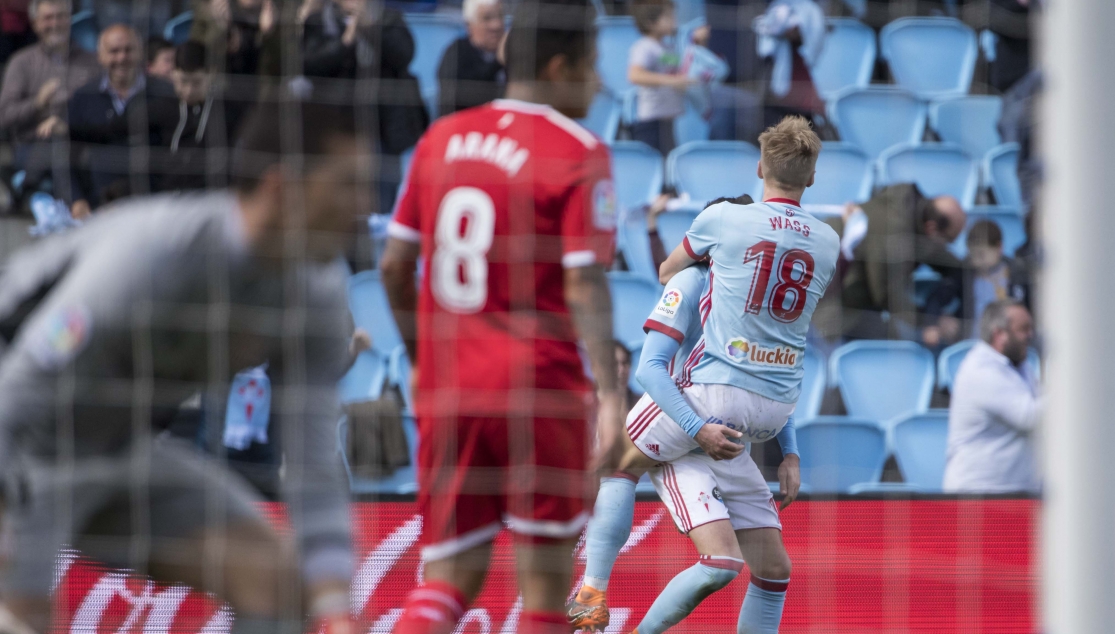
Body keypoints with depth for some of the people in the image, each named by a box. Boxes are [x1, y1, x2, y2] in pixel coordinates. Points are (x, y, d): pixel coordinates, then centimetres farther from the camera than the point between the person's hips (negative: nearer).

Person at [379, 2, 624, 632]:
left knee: (449, 577, 6)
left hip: (447, 388, 5)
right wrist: (611, 394, -17)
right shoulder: (579, 154, -7)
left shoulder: (441, 138, 9)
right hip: (539, 390, -5)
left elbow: (395, 264, 12)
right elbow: (584, 285, -15)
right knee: (546, 576, 6)